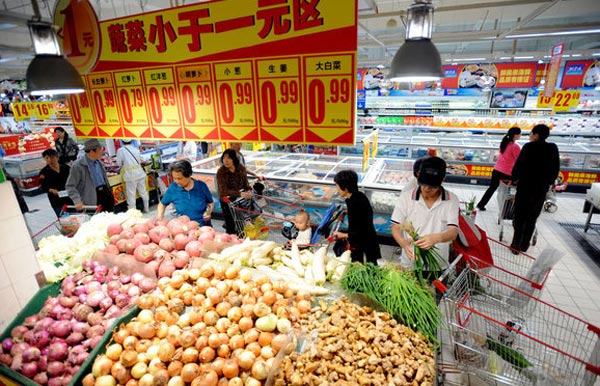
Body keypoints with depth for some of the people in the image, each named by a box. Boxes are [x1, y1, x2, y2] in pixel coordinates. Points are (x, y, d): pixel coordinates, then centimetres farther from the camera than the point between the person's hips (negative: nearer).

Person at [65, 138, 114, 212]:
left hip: (106, 194, 6)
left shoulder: (98, 162, 10)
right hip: (93, 200, -6)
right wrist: (77, 201, -21)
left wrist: (109, 192, 20)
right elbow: (70, 186, -11)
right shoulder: (78, 166, -11)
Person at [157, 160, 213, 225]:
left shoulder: (201, 186, 0)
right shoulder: (172, 188, 2)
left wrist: (209, 212, -6)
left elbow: (211, 203, 13)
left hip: (203, 226, -1)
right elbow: (162, 204, 19)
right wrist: (159, 218, 4)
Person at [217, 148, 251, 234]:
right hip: (227, 200, -4)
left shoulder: (241, 168, -6)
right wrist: (240, 193, -37)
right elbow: (224, 191, -24)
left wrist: (249, 191, -21)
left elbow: (246, 183, 2)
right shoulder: (221, 172, -19)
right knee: (230, 225, 1)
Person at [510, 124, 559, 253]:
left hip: (525, 187, -4)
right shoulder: (553, 148, 3)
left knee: (519, 218, 7)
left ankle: (516, 246, 12)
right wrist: (548, 183, 20)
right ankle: (524, 245, 23)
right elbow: (556, 170, 8)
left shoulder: (529, 147, -12)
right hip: (542, 189, 4)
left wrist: (514, 177, 8)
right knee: (532, 219, 15)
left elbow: (518, 166, -11)